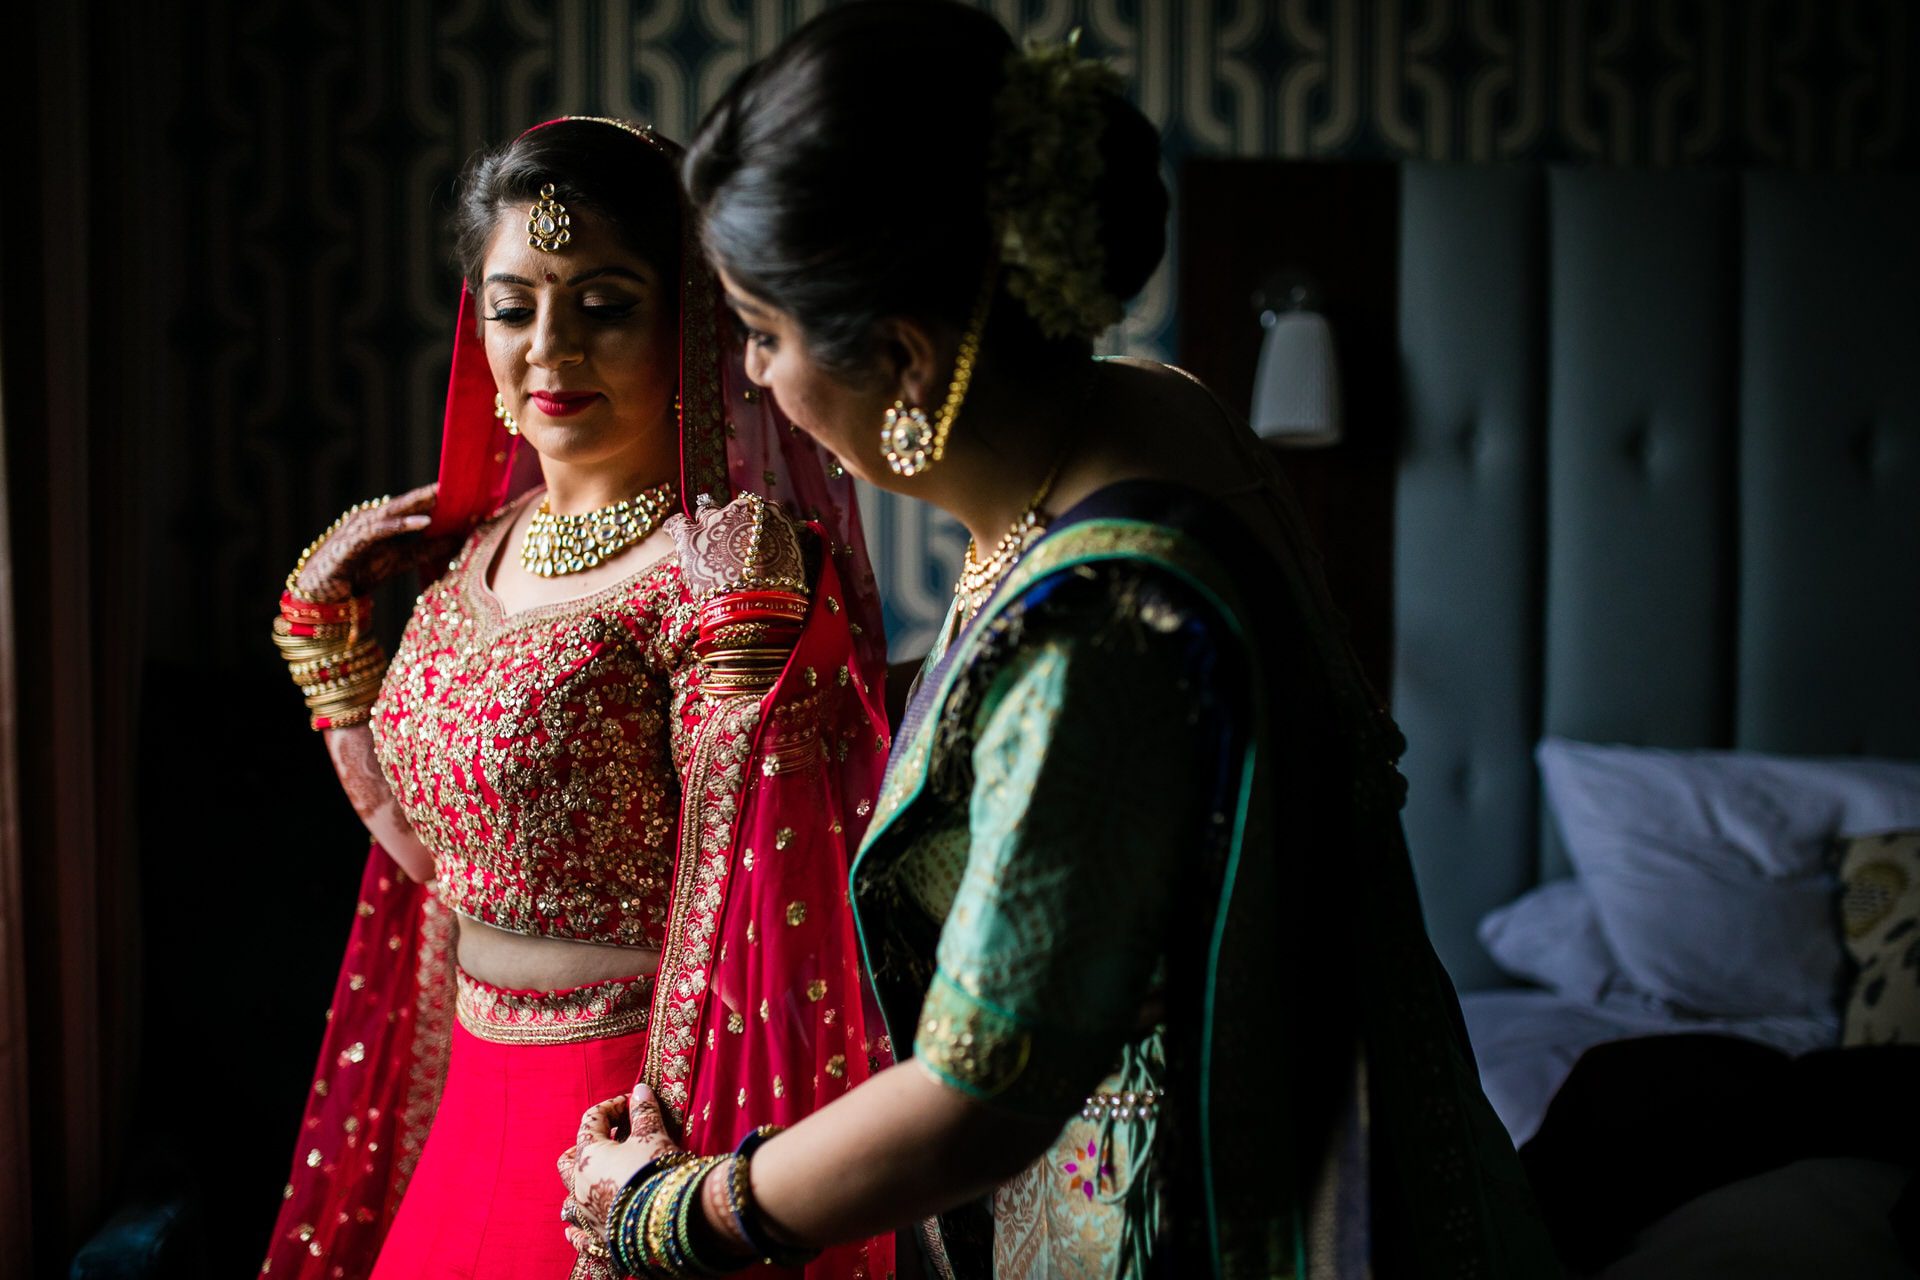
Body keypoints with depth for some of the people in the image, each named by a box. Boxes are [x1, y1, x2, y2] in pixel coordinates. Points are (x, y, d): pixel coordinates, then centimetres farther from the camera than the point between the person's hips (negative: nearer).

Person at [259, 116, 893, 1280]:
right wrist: (321, 618, 10)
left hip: (625, 1108, -7)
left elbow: (726, 919, -20)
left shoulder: (723, 566, -18)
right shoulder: (474, 547, 6)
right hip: (478, 1102, 7)